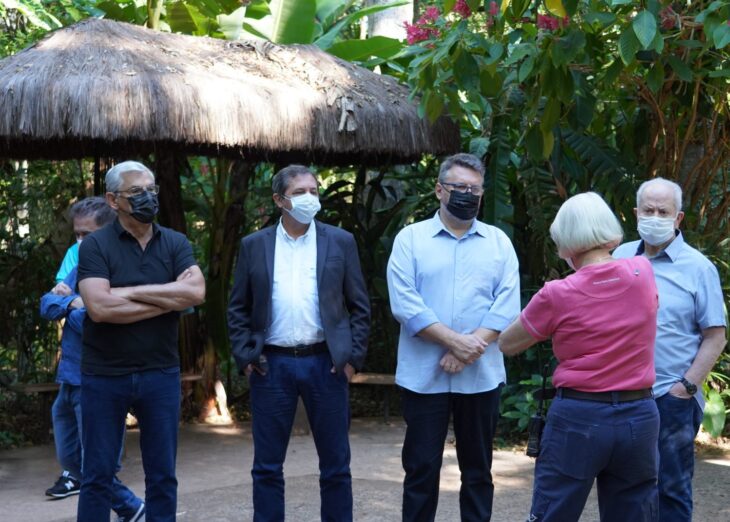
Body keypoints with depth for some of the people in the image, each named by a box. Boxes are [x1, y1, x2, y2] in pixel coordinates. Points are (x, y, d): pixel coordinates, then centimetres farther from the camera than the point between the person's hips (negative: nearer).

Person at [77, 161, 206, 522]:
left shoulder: (175, 244, 5)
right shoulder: (95, 245, -5)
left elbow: (196, 293, -12)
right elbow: (99, 307, -19)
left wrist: (129, 292, -14)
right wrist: (169, 298, -13)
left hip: (161, 373, 3)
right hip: (104, 375, -2)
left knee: (163, 476, 8)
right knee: (98, 476, 6)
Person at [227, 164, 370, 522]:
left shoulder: (341, 242, 4)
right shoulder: (254, 245, 6)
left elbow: (360, 306, 5)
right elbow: (238, 308, 8)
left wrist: (353, 357, -3)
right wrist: (244, 357, -2)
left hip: (326, 364, 0)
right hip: (271, 365, 0)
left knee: (335, 464, 6)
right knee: (267, 466, 6)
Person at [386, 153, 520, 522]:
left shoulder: (498, 242, 8)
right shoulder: (411, 238, 2)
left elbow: (507, 304, -2)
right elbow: (404, 302, -9)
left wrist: (472, 347, -15)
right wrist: (454, 341, -17)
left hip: (480, 376, 2)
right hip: (424, 375, -2)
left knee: (477, 468, 10)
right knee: (421, 467, 3)